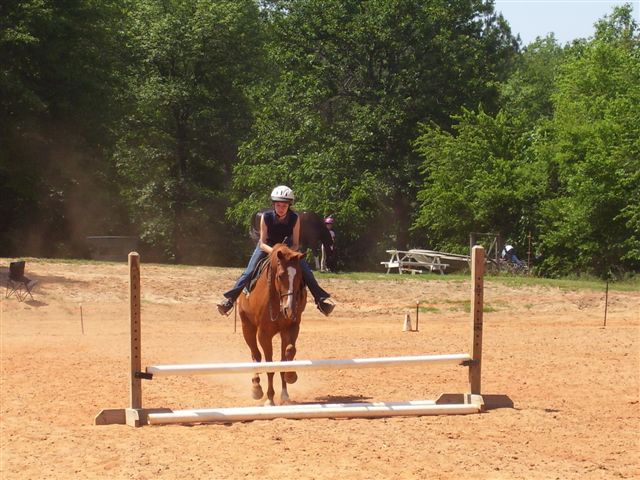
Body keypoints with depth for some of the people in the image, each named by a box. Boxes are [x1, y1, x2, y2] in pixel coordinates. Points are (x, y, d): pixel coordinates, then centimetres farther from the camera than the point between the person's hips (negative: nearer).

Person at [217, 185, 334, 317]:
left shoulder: (295, 219, -22)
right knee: (249, 272, -17)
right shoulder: (266, 217, -25)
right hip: (267, 247, -1)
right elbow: (262, 243, -21)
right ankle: (230, 298, -12)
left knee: (306, 272, -14)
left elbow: (295, 244, -15)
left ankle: (320, 299, -6)